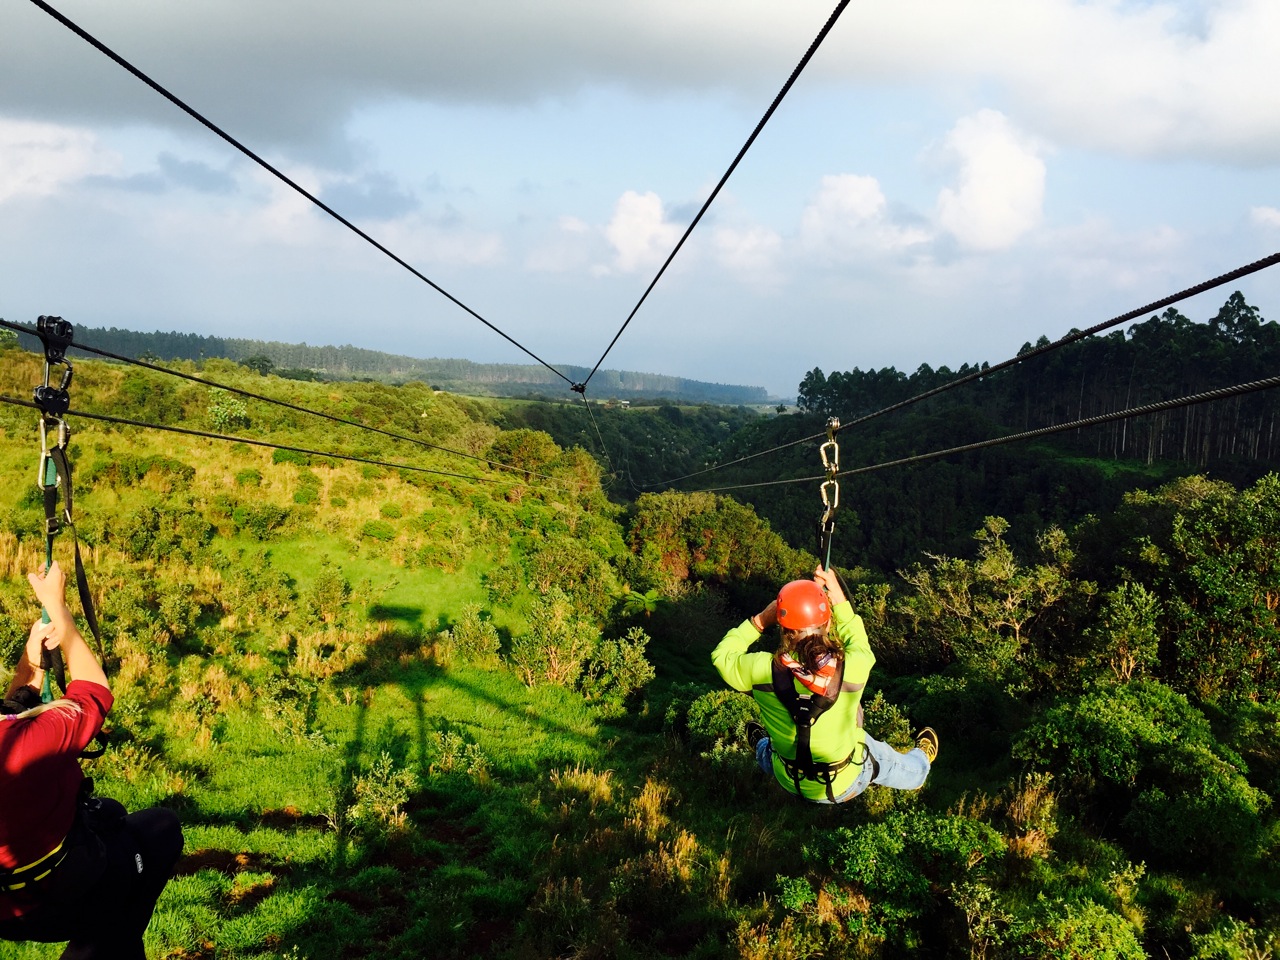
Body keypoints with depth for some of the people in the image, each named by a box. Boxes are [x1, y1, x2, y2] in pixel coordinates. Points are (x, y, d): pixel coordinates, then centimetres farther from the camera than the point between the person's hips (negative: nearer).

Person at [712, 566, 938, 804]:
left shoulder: (762, 670, -30)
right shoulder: (852, 668, -31)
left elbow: (722, 656, -8)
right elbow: (859, 644, -5)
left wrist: (759, 622, -7)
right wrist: (840, 601, -2)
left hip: (790, 784, 1)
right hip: (848, 784, -1)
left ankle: (762, 748, 73)